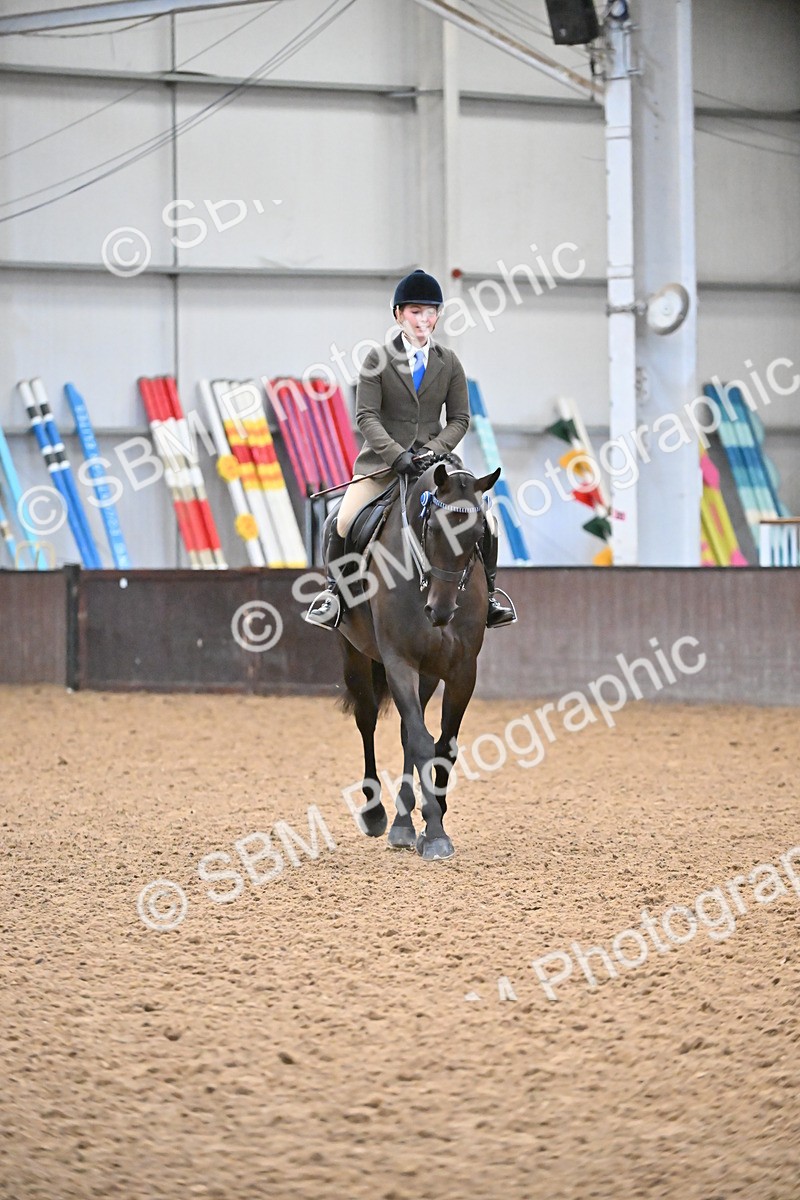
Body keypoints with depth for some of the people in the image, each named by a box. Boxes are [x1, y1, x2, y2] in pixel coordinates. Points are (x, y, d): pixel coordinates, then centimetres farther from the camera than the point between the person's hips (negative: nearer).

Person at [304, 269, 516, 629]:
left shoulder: (449, 363, 6)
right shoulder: (378, 360, -2)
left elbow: (459, 419, 6)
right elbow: (366, 416, -9)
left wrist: (432, 450, -13)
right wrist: (396, 454, -23)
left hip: (433, 460, 2)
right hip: (381, 462, -2)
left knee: (484, 525, -11)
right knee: (343, 524, -21)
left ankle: (487, 596, 10)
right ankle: (334, 589, 4)